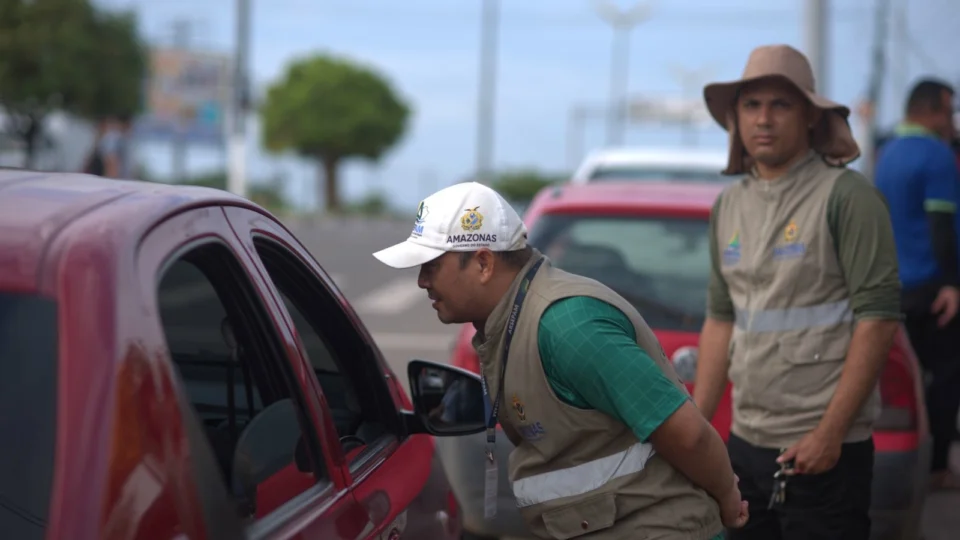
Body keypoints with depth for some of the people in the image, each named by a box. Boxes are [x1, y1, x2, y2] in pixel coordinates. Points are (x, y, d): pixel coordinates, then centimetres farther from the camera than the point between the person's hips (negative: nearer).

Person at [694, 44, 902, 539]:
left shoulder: (847, 196, -8)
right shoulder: (728, 206, 12)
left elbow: (878, 318, -12)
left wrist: (830, 433, -16)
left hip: (823, 449, -6)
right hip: (745, 443, 6)